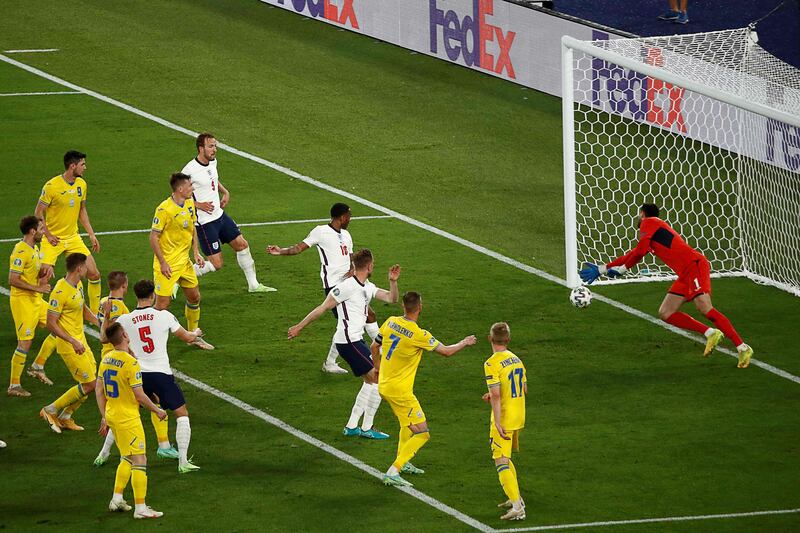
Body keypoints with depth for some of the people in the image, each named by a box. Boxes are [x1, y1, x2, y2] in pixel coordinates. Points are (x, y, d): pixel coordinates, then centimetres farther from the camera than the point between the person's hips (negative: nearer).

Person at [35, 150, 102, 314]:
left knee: (94, 274, 2)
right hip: (53, 239, -6)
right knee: (45, 276, -13)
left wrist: (91, 235, 11)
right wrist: (48, 235, -14)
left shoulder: (81, 184, 3)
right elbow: (39, 213, -10)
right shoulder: (51, 186, -17)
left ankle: (95, 313, 18)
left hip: (73, 238, 6)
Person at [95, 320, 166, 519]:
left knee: (127, 458, 22)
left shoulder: (106, 359, 3)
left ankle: (117, 499, 23)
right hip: (128, 419, -8)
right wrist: (157, 410, -4)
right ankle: (140, 508, -2)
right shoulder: (130, 363, -21)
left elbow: (99, 391, 10)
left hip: (111, 416, 8)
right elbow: (139, 396, -19)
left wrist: (104, 417, 17)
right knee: (139, 461, -2)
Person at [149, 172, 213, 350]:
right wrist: (162, 263, -20)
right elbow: (153, 237, -18)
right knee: (162, 303, -7)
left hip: (184, 261, 8)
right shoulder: (164, 209, -21)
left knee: (194, 297, 16)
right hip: (167, 264, -8)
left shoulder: (190, 204, 3)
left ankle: (193, 336, 32)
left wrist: (196, 252, 8)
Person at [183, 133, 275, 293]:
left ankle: (253, 285, 28)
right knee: (216, 263, -8)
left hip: (219, 215, 8)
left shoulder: (212, 162, 2)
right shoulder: (190, 170, -23)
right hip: (204, 222, -8)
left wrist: (225, 192, 9)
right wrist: (198, 205, -22)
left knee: (242, 244, 13)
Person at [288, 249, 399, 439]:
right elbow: (323, 308, -12)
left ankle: (352, 426, 19)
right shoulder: (348, 286, -16)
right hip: (349, 342, -10)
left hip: (356, 340, 10)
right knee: (379, 379, -7)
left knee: (371, 381, 17)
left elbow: (391, 299, 10)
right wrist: (299, 327, -9)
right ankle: (367, 428, -1)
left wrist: (393, 281, -9)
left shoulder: (368, 287, 11)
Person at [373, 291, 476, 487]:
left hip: (384, 385, 8)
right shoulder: (418, 335, -21)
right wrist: (464, 343, 10)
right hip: (400, 390, -8)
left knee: (407, 423, 31)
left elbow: (374, 347, 12)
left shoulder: (391, 322, -2)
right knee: (422, 434, -4)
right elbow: (446, 351, -10)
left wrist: (378, 368, 31)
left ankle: (402, 462, 41)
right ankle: (392, 473, -12)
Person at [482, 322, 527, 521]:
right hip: (519, 418, 8)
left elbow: (496, 395, -22)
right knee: (506, 458, 25)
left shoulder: (492, 364, -16)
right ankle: (515, 498, 30)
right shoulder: (516, 359, 8)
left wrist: (498, 423, -21)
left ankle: (517, 508, -15)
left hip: (504, 419, -8)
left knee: (501, 463, -6)